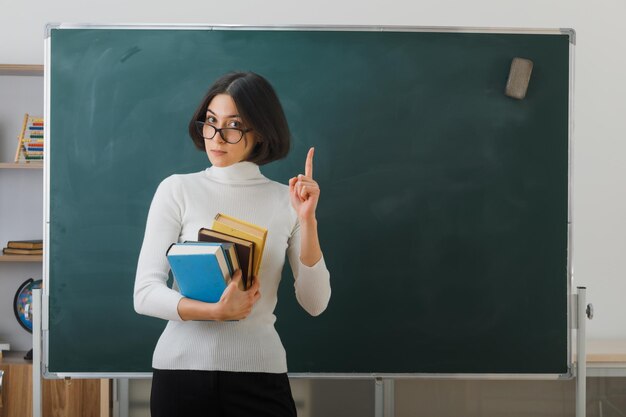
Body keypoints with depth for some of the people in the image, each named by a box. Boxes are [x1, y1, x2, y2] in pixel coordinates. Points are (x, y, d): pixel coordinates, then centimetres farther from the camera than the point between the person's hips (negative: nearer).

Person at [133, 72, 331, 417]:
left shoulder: (286, 200, 2)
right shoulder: (177, 190, -2)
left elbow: (314, 304, -3)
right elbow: (145, 294, -7)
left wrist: (307, 220, -13)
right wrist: (217, 311, -21)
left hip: (260, 374, 1)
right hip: (182, 368, -1)